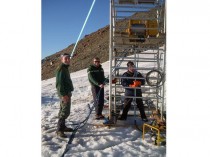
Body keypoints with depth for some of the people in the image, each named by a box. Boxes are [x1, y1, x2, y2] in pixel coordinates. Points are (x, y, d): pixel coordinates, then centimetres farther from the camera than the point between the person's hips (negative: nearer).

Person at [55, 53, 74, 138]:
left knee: (63, 110, 15)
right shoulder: (61, 69, -15)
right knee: (65, 111, -11)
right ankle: (59, 130, -7)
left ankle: (62, 127, 25)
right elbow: (59, 83, -22)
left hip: (66, 92, 10)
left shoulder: (65, 68, 17)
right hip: (64, 93, -10)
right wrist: (64, 94, -25)